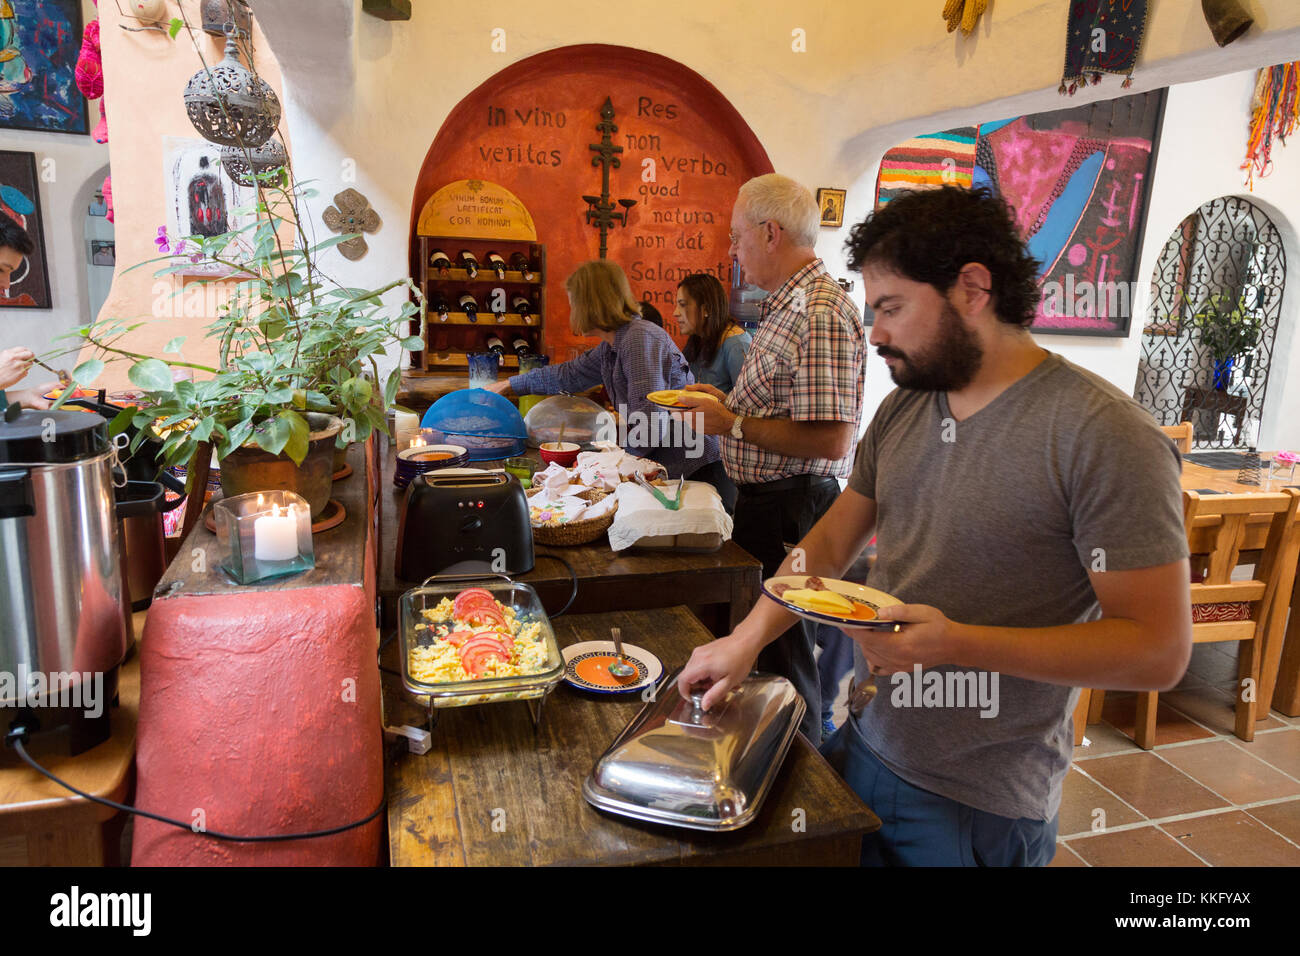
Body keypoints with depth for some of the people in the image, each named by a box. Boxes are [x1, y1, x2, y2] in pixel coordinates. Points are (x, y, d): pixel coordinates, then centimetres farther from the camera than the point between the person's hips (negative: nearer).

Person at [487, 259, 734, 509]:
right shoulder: (611, 346, 11)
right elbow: (569, 375, 30)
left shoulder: (640, 338, -19)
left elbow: (649, 428, -26)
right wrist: (508, 385, 38)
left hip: (696, 469, -9)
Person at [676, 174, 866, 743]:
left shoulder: (819, 314, -21)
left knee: (783, 651, 4)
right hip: (765, 499, 11)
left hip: (790, 510, -11)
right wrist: (726, 403, 10)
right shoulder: (787, 305, 13)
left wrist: (734, 424, -20)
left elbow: (829, 439, -28)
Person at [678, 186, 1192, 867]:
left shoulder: (1105, 436, -19)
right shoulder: (902, 408, 4)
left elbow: (1159, 650, -19)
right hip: (862, 745, 6)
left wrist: (958, 643, -28)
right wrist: (746, 639, -3)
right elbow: (832, 540, 8)